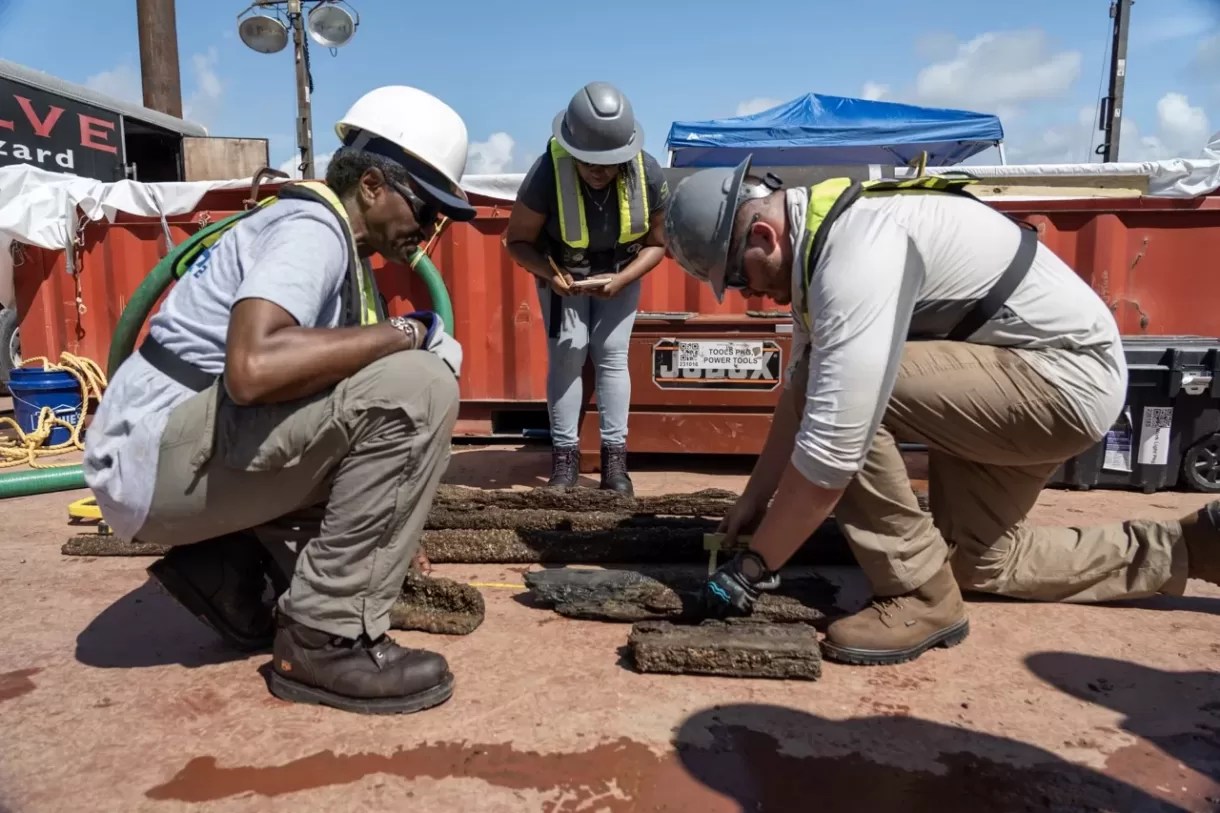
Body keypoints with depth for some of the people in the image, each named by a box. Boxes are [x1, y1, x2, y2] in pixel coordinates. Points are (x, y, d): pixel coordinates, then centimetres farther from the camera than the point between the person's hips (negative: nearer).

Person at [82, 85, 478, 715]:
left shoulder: (340, 247, 15)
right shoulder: (312, 227, -14)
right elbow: (252, 368, -33)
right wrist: (396, 336, -20)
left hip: (174, 460, 10)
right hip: (154, 457, -10)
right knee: (413, 387, -23)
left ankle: (228, 571, 10)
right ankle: (325, 639, -14)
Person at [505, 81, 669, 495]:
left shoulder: (649, 174, -25)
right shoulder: (547, 173, -31)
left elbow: (657, 242, -12)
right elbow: (518, 240, -20)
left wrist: (622, 279, -29)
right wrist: (550, 274, -39)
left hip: (621, 272, 1)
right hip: (562, 273, -1)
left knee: (612, 353, -7)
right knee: (567, 353, -10)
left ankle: (615, 458, -4)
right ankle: (565, 457, -4)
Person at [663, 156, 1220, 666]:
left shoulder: (857, 252, -30)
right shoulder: (820, 244, 2)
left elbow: (833, 443, -34)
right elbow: (801, 395, 9)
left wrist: (753, 566, -23)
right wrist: (754, 499, 9)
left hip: (1066, 373, -10)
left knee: (841, 392, -26)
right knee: (974, 560, 18)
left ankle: (919, 596, -10)